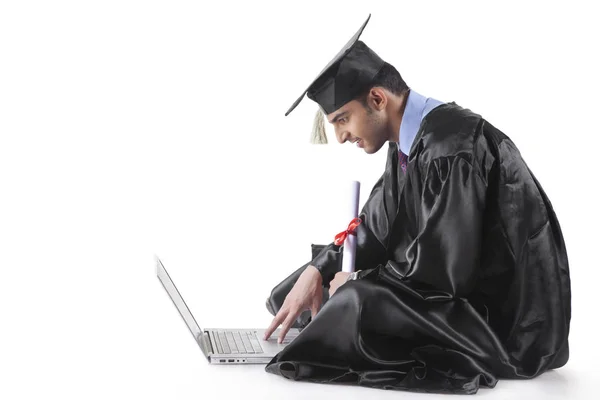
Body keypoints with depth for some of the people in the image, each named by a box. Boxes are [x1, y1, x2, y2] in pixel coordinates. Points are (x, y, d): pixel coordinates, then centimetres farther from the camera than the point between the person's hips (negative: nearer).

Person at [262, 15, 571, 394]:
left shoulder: (452, 147, -25)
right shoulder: (408, 143, 4)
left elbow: (446, 267, -27)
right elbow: (375, 230, 13)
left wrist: (359, 282, -13)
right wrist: (316, 271, -2)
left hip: (507, 322, -10)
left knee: (359, 301, -29)